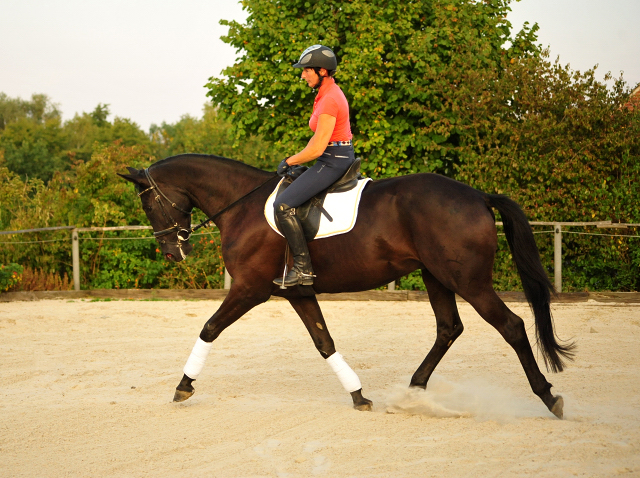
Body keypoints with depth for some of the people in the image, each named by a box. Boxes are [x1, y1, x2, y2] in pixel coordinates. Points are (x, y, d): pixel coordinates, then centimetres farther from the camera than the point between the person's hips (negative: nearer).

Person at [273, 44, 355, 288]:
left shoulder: (329, 100, -20)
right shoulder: (329, 93, 12)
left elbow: (317, 148, -21)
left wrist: (289, 161, -8)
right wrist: (296, 159, 14)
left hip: (332, 162, -11)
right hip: (341, 158, 11)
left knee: (283, 205, -19)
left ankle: (303, 268, -18)